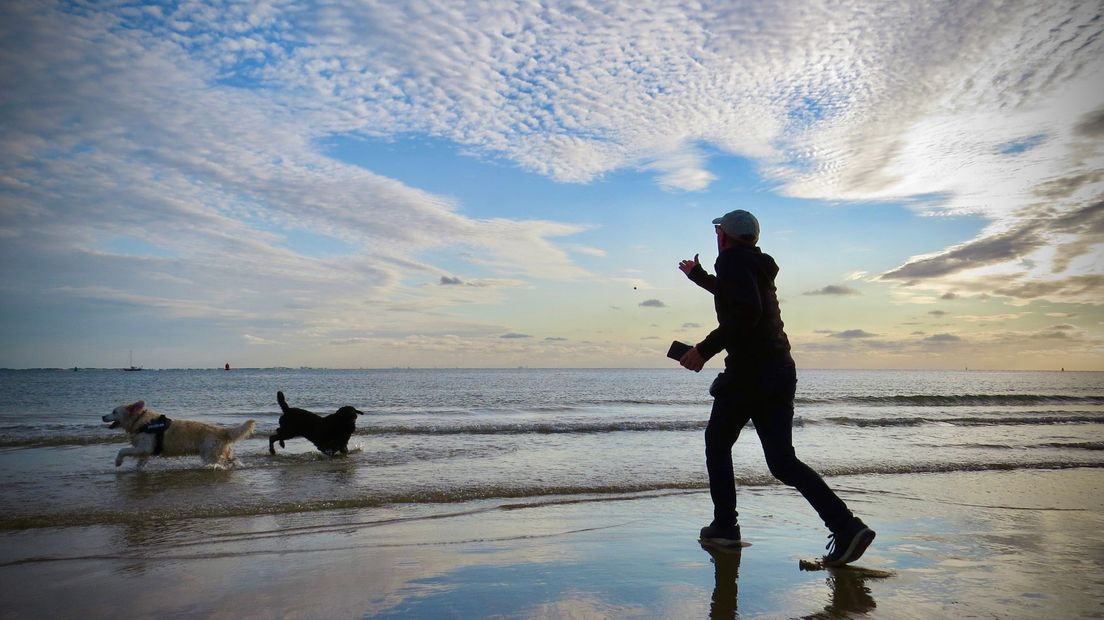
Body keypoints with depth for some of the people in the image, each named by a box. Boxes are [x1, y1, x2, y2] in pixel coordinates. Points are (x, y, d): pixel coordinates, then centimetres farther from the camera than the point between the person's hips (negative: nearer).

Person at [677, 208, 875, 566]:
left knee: (717, 445, 13)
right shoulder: (758, 266, 22)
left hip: (748, 372, -8)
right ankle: (846, 527, -8)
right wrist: (696, 275, 61)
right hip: (781, 371, 8)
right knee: (783, 461, 5)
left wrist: (704, 350, -19)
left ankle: (724, 525, 16)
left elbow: (745, 311, -24)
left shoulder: (732, 260, -6)